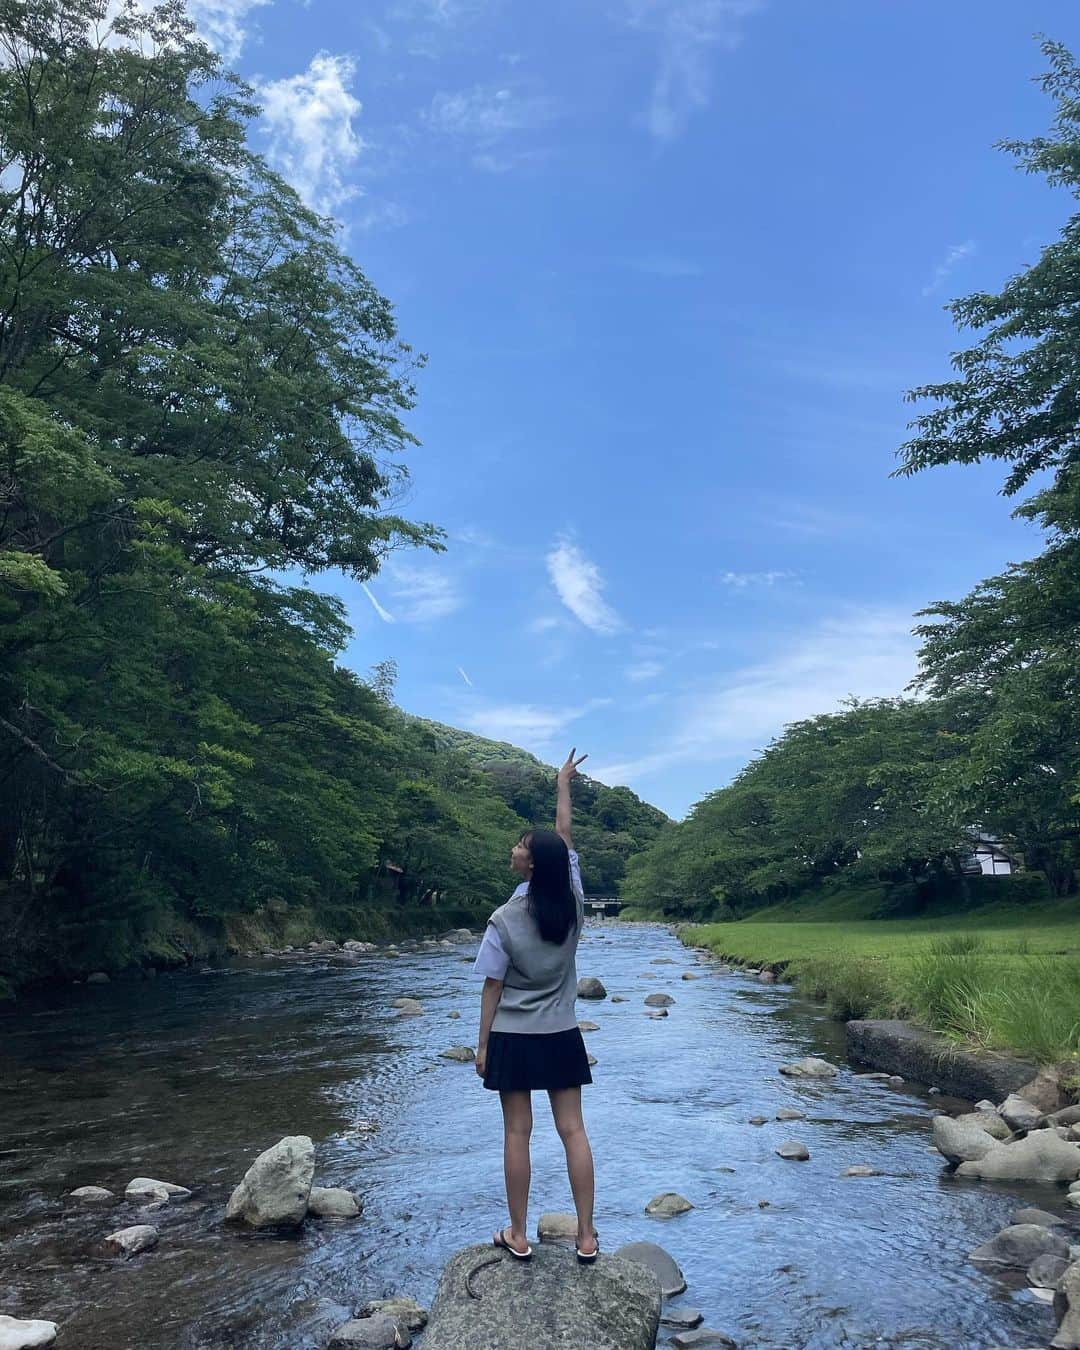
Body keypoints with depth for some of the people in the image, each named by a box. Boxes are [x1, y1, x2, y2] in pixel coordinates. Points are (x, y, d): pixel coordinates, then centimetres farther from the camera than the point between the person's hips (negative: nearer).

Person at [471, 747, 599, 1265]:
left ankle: (518, 1236, 19)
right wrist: (563, 784, 15)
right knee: (573, 1131, 9)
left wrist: (482, 1046, 1)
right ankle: (586, 1237, 15)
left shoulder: (504, 921, -16)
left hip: (514, 1038, -3)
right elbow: (564, 836, 4)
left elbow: (493, 988, -10)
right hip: (561, 1036, 3)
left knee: (517, 1134, 7)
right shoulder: (572, 902, -8)